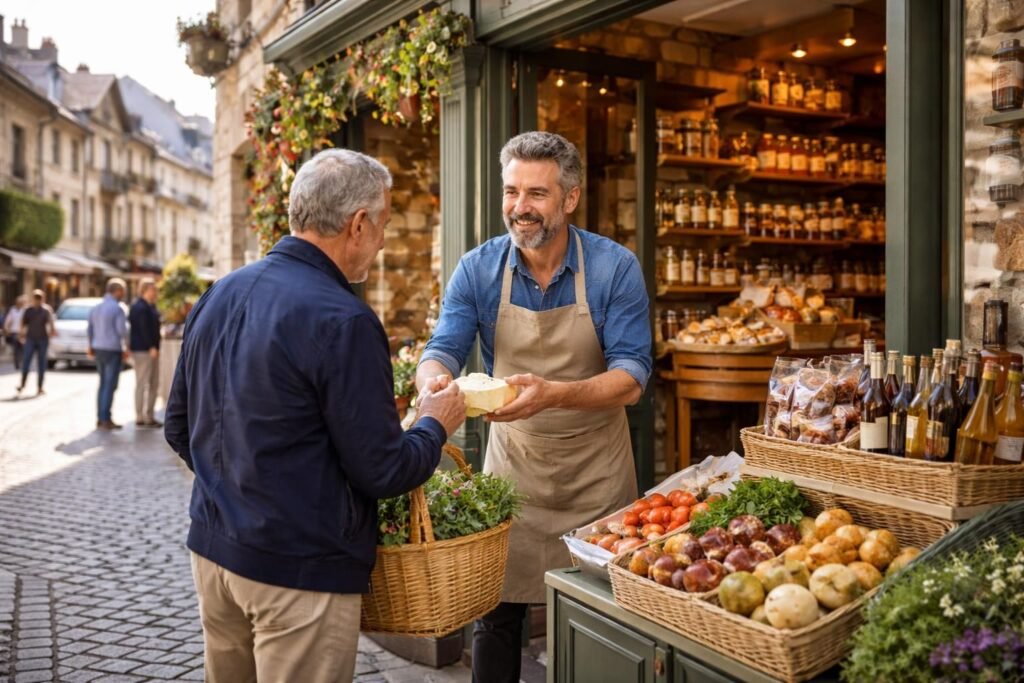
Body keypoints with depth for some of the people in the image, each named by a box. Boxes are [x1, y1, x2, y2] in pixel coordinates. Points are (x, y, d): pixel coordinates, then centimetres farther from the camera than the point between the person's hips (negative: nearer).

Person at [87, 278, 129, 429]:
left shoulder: (96, 308, 11)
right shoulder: (117, 309, -12)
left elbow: (89, 330, 16)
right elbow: (122, 331, -14)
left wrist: (91, 347, 30)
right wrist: (126, 348, 1)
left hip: (99, 349, 7)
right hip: (113, 350, -7)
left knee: (103, 384, 14)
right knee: (110, 385, -4)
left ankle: (100, 418, 15)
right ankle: (105, 419, -5)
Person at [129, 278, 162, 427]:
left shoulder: (150, 306, 17)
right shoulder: (139, 307, -14)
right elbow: (143, 329, -20)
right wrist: (151, 347, -22)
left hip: (152, 349, 10)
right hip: (142, 350, -10)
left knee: (154, 384, 12)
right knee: (142, 383, -5)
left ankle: (149, 416, 19)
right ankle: (140, 417, 1)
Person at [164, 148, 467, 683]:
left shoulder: (217, 296, 3)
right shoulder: (342, 322, -21)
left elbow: (178, 427, 12)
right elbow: (383, 473, -18)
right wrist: (436, 424, 0)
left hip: (213, 547, 8)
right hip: (299, 569, -7)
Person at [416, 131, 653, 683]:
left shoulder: (615, 268, -14)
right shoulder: (478, 269, -7)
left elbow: (631, 379, -18)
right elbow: (442, 351, -8)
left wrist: (554, 394, -38)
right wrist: (434, 379, -35)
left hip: (595, 472, -1)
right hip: (512, 465, 2)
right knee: (496, 611, 9)